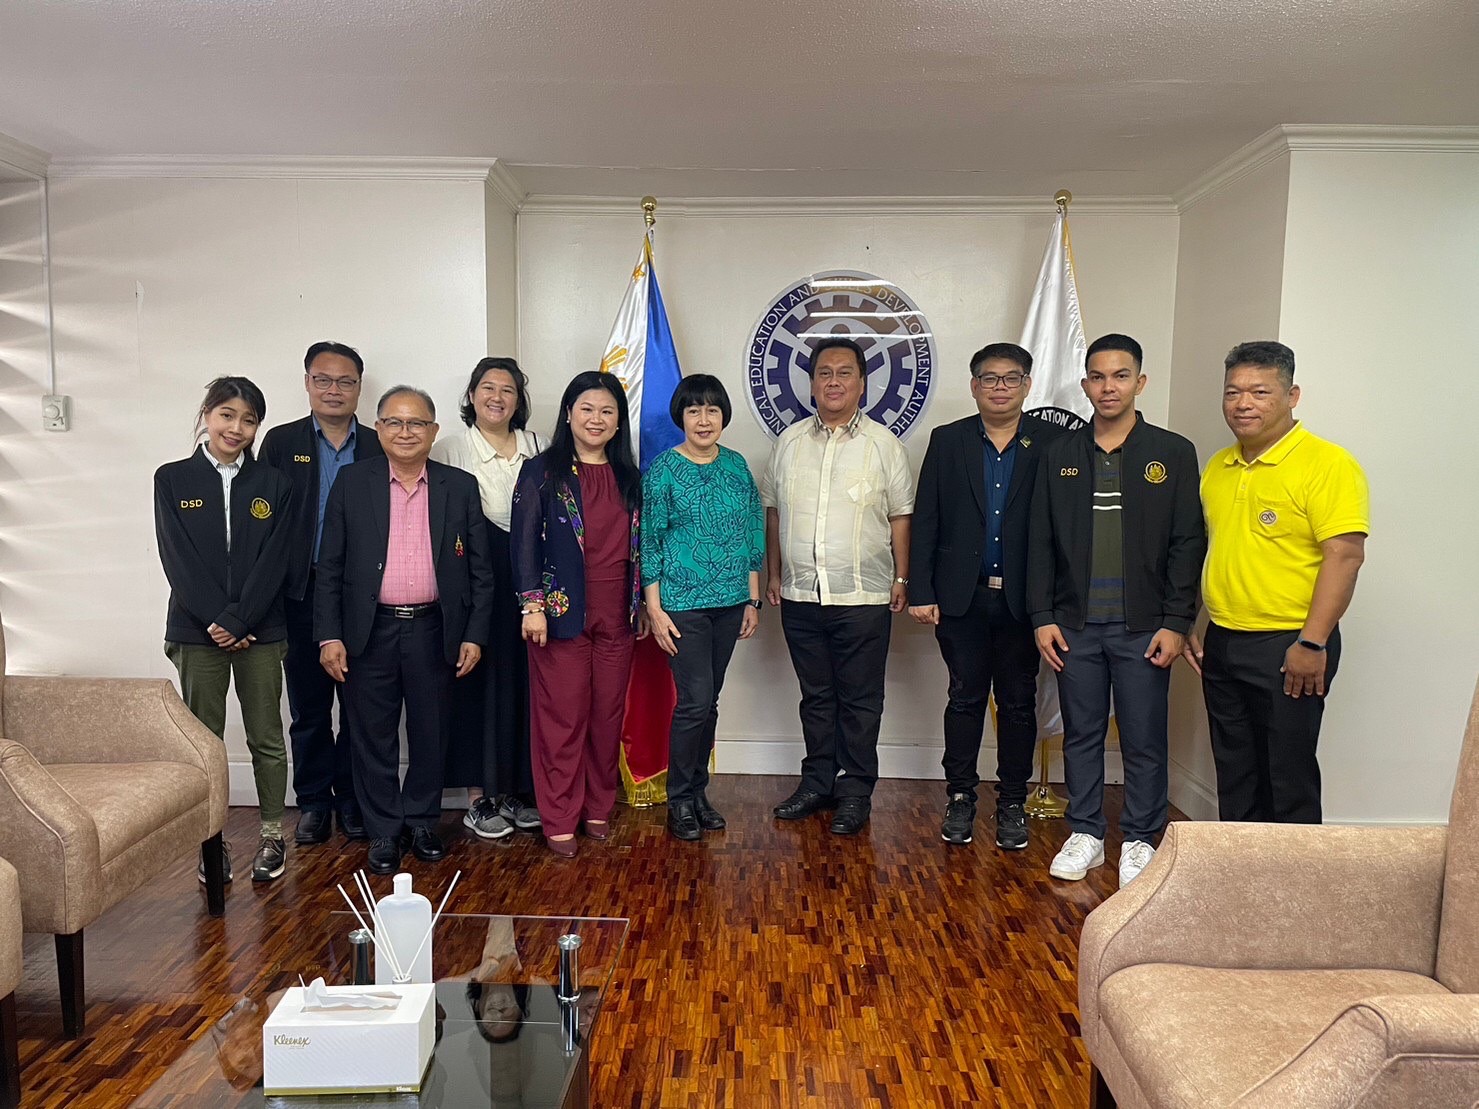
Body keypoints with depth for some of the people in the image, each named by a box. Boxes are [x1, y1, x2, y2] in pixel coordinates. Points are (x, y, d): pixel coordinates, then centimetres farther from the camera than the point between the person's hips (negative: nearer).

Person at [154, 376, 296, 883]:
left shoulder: (273, 484, 4)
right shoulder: (172, 479, 3)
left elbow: (274, 560, -3)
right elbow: (178, 558, -4)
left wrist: (239, 619, -12)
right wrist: (215, 620, -13)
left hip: (261, 631, 0)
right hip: (197, 630, 0)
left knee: (267, 738, 7)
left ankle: (272, 836, 19)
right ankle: (212, 841, 18)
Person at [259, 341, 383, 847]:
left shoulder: (380, 448, 4)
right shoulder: (281, 443, 4)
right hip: (303, 597, 0)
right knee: (308, 708, 9)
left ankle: (351, 798, 22)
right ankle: (313, 801, 23)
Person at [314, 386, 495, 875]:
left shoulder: (461, 487, 3)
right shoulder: (352, 483, 1)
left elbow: (480, 570, 4)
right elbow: (330, 566, 1)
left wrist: (474, 635, -1)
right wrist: (329, 635, -5)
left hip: (434, 631, 1)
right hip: (369, 632, 0)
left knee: (430, 736, 11)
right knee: (374, 737, 8)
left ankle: (421, 821, 29)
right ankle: (384, 831, 23)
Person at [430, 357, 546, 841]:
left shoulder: (537, 447, 10)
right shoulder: (449, 449, 1)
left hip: (527, 582, 3)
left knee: (523, 685, 8)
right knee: (479, 686, 2)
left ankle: (516, 790, 21)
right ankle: (479, 798, 13)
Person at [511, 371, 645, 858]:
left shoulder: (628, 477, 12)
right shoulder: (542, 471, -1)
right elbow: (524, 543, -5)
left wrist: (643, 604, 14)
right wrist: (532, 604, -13)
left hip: (616, 617, 4)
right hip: (562, 613, -4)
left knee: (609, 714, 9)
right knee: (562, 718, 1)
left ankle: (599, 808, 23)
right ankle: (559, 819, 11)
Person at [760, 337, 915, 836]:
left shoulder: (883, 444, 0)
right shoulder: (790, 441, 8)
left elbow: (900, 517, 2)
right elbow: (773, 511, 12)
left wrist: (901, 578, -2)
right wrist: (773, 573, 9)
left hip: (863, 598, -3)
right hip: (800, 596, 3)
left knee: (860, 700, 5)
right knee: (816, 696, 14)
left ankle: (855, 791, 17)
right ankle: (817, 781, 27)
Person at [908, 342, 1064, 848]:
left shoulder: (1052, 442, 0)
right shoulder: (947, 441, 4)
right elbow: (924, 521, 2)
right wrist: (920, 591, -3)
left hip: (1024, 598, 0)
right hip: (962, 597, 1)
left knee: (1019, 702, 9)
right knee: (965, 697, 9)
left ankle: (1012, 803, 22)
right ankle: (960, 797, 21)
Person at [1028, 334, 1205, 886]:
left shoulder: (1173, 452, 1)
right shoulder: (1060, 453, 7)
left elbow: (1188, 545, -2)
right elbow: (1041, 542, 6)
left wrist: (1175, 622, -8)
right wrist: (1042, 617, 0)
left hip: (1143, 627, -2)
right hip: (1075, 626, 2)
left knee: (1144, 742, 6)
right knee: (1081, 735, 11)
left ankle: (1140, 841, 22)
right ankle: (1085, 835, 25)